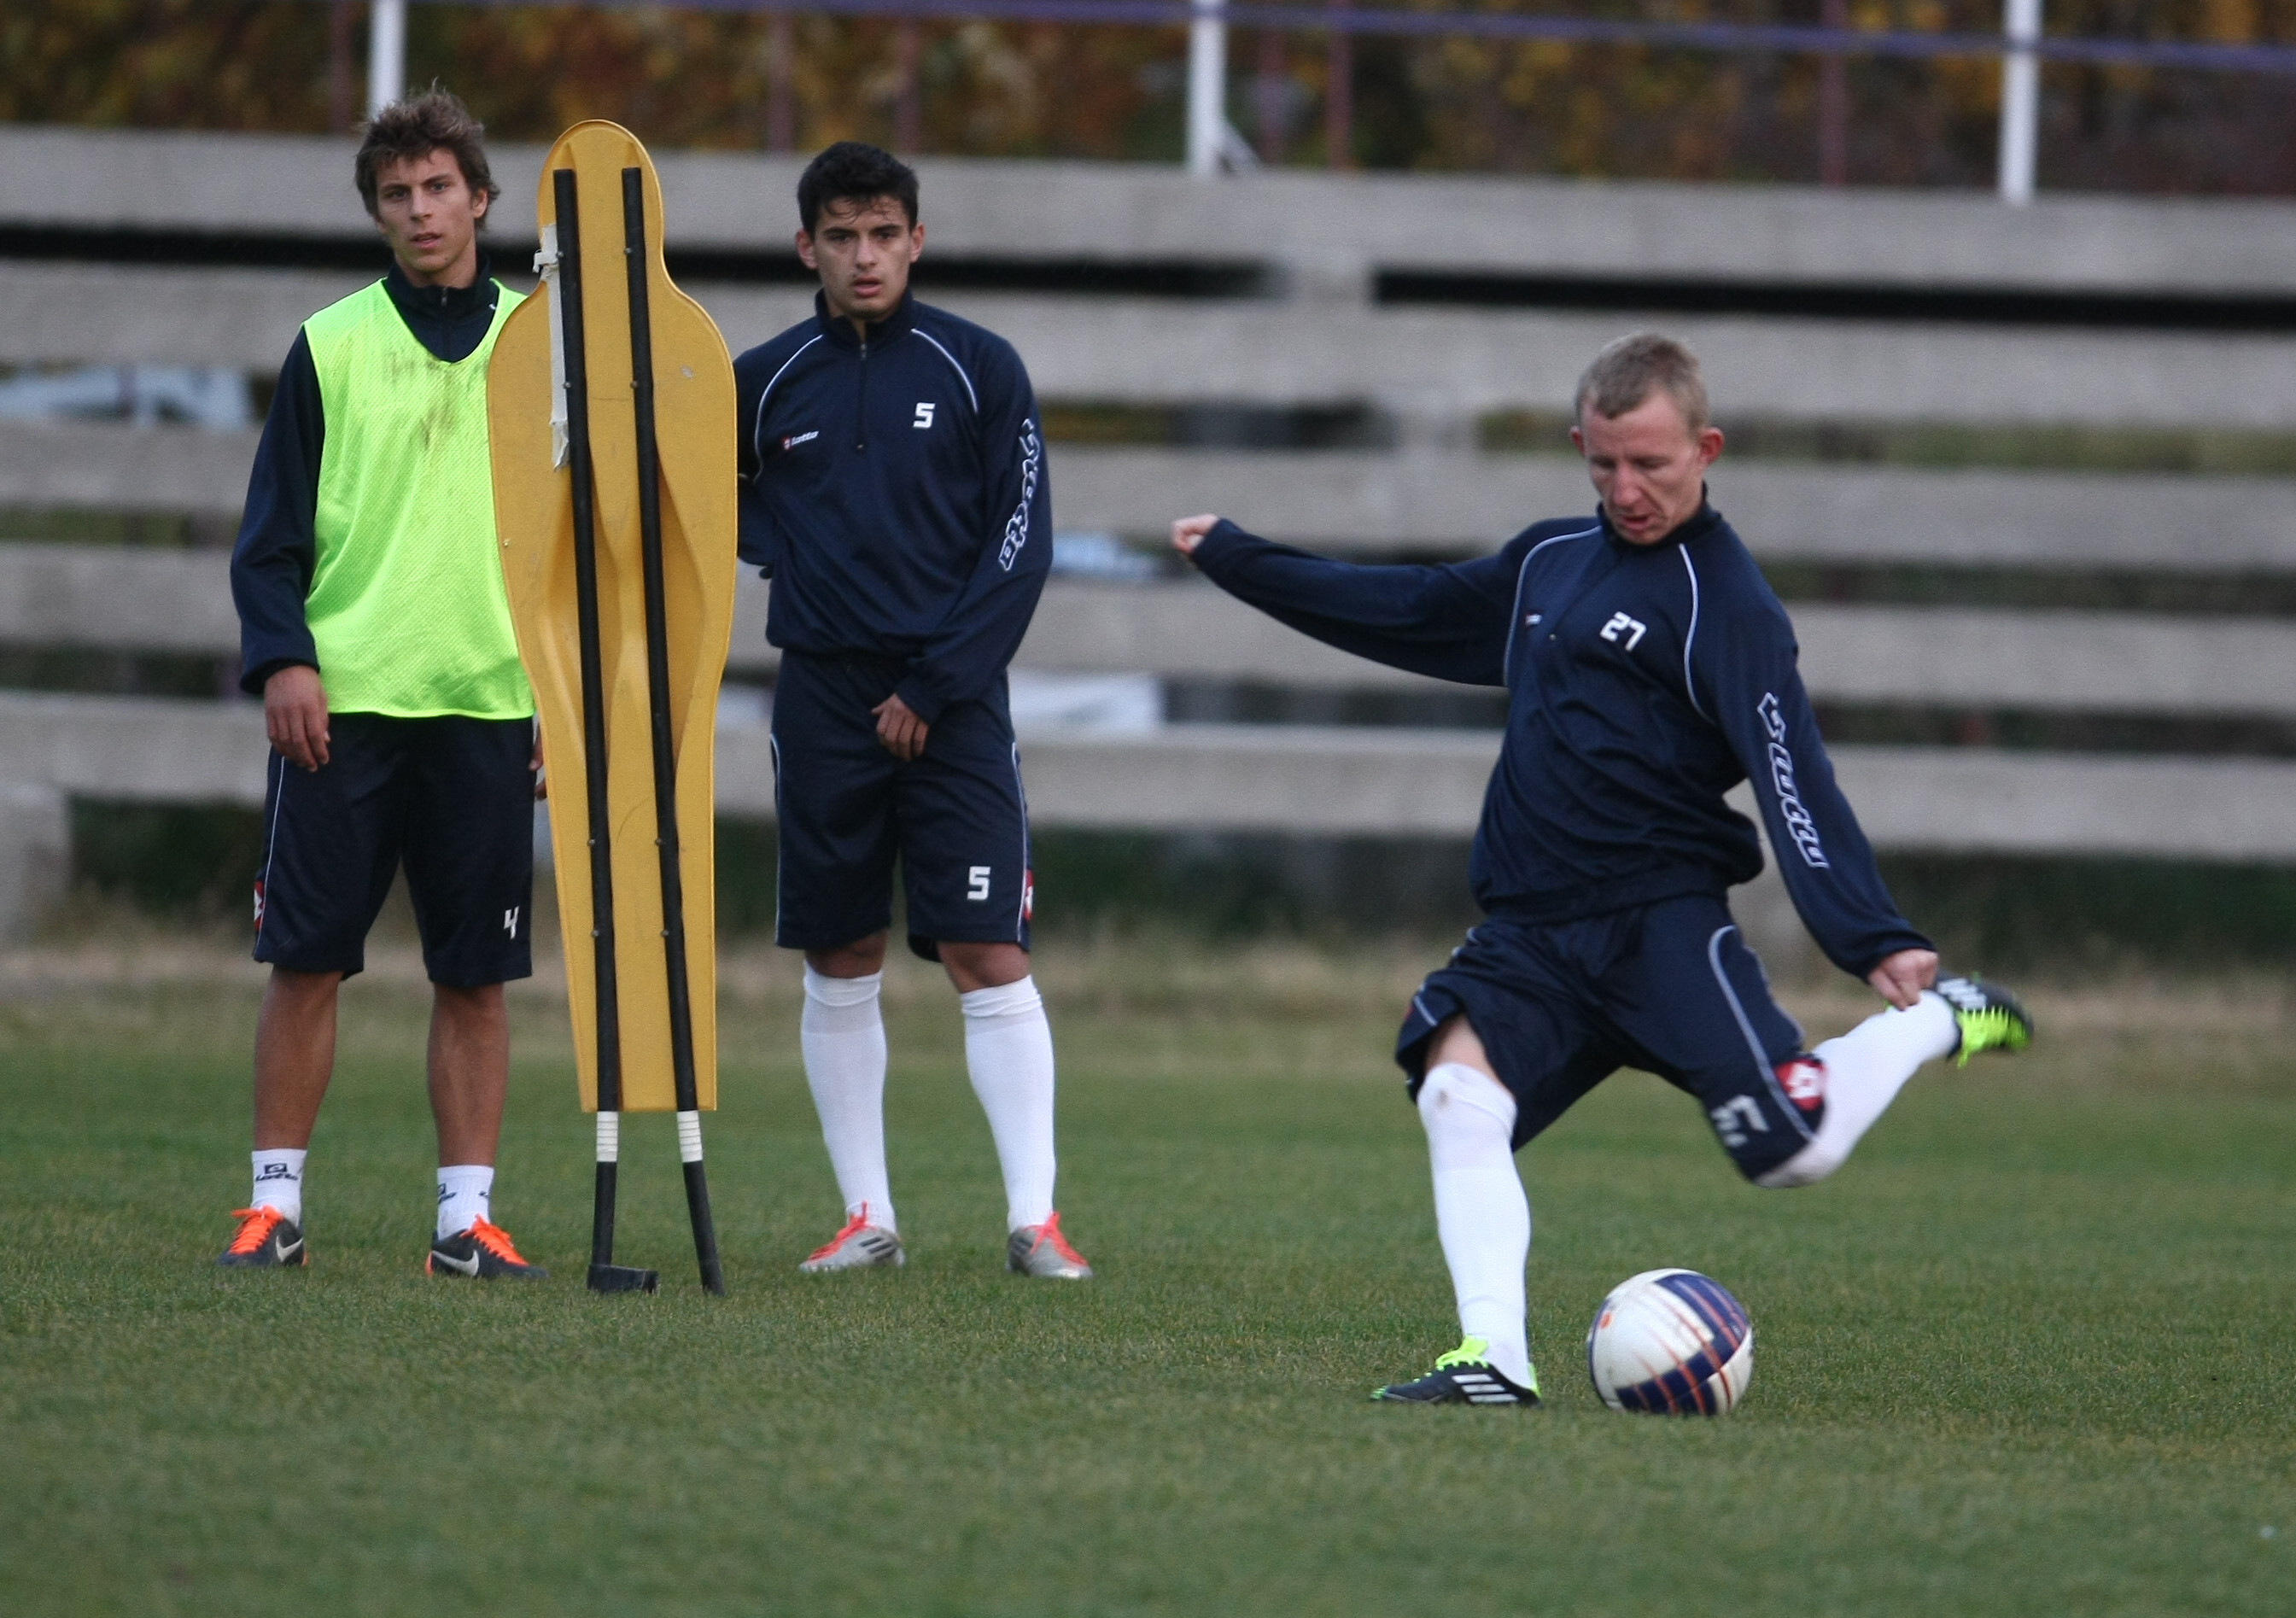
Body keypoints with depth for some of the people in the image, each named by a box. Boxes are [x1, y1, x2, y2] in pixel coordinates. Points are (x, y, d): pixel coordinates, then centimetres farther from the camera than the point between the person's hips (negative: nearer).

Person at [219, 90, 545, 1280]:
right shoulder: (331, 345, 6)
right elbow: (273, 531, 4)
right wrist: (281, 658, -9)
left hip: (489, 696, 1)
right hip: (341, 697, -1)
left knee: (475, 974, 1)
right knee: (306, 959, -1)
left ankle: (468, 1217, 5)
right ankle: (275, 1206, 5)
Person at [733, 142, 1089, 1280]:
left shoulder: (979, 370, -1)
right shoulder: (765, 382, 6)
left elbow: (1020, 545, -3)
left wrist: (931, 688, -9)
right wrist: (782, 548, 5)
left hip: (951, 704, -3)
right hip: (823, 701, 3)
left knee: (990, 956, -9)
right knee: (840, 964, 5)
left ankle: (1034, 1218, -9)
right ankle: (867, 1217, 12)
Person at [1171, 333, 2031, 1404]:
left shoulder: (1726, 602, -6)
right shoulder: (1551, 560, 16)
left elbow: (1795, 782, -13)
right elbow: (1415, 612, 32)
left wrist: (1877, 943, -24)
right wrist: (1241, 563, 37)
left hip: (1662, 921, -6)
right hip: (1532, 927, 6)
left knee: (1794, 1148, -16)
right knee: (1457, 1089, -21)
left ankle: (1937, 1022, 12)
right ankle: (1495, 1356, -24)